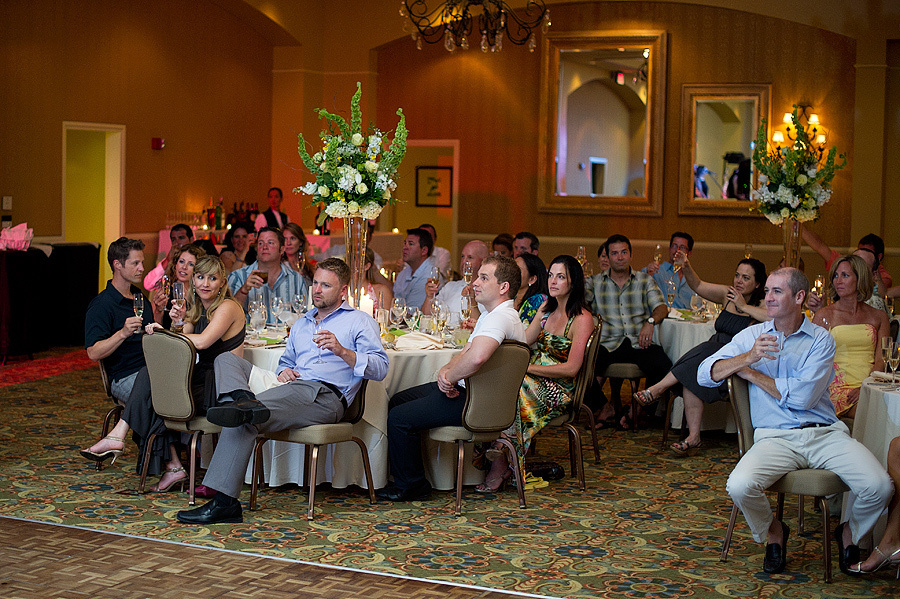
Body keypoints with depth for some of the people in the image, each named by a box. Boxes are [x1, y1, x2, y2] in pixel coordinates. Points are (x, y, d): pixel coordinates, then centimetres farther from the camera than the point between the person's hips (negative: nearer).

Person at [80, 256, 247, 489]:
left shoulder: (227, 307, -11)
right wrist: (179, 323, -13)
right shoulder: (197, 308, 15)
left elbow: (202, 342, -26)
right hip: (203, 380, 8)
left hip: (222, 388, -8)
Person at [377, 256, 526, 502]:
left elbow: (477, 357, -40)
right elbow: (464, 353, 17)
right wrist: (446, 370, -5)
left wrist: (450, 378, -22)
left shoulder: (502, 318, -22)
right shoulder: (489, 315, 15)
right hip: (466, 390, 11)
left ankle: (411, 486, 4)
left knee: (399, 418, -13)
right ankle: (405, 476, 25)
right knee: (397, 401, 18)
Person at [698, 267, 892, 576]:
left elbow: (802, 396, -9)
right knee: (739, 486, -30)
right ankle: (772, 531, 6)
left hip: (825, 432, 0)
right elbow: (705, 374, 2)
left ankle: (851, 532, 13)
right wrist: (747, 358, -13)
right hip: (775, 437, 0)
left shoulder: (821, 339, 6)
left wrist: (752, 374, -1)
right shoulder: (753, 336, 12)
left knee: (879, 487, -23)